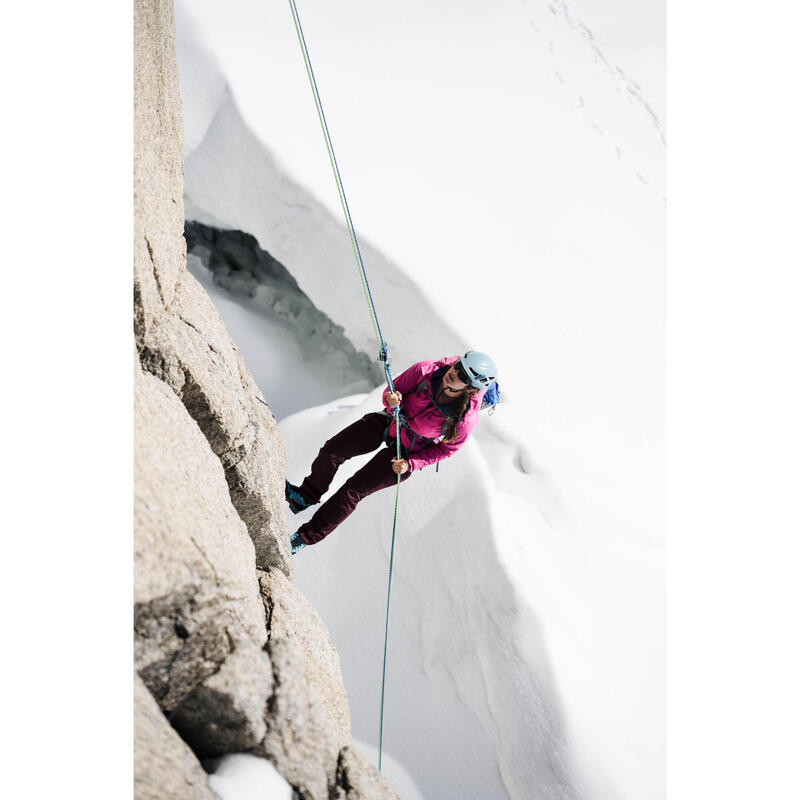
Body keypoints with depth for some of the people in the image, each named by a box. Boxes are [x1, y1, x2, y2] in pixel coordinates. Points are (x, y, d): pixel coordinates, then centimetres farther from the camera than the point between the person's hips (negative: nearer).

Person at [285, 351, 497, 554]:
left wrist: (410, 464, -18)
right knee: (333, 449, -7)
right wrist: (392, 400, -32)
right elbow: (392, 391, -8)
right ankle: (306, 496, 22)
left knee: (353, 491, -6)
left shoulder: (466, 419, -30)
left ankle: (308, 535, 15)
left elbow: (447, 449, -11)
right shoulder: (426, 371, -25)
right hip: (390, 422, 3)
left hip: (408, 452, -3)